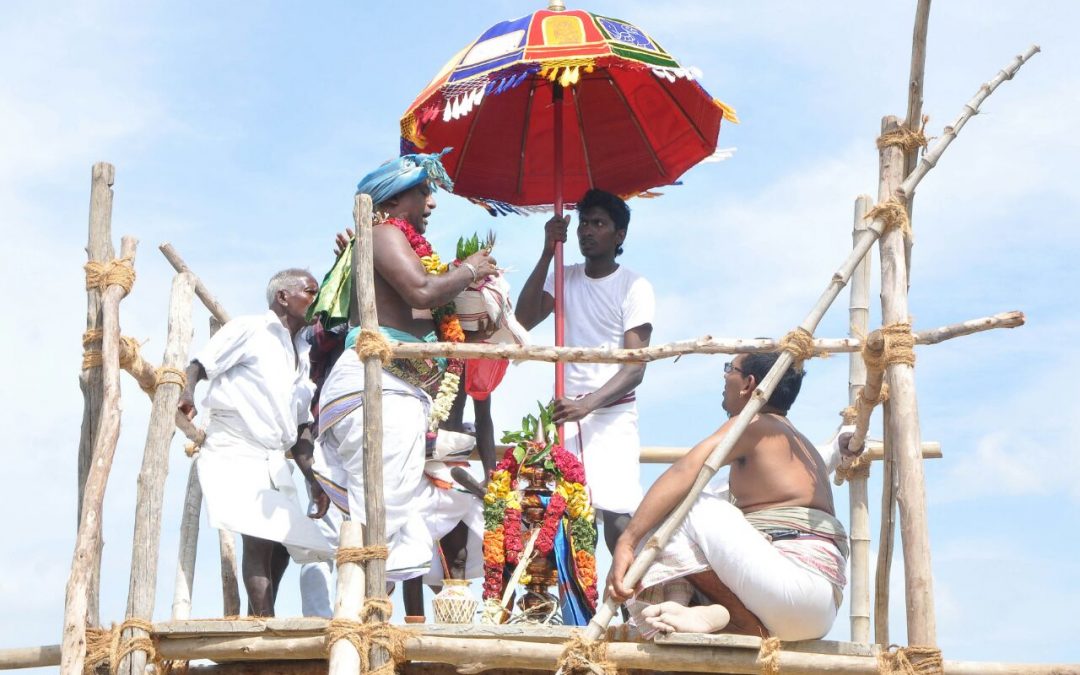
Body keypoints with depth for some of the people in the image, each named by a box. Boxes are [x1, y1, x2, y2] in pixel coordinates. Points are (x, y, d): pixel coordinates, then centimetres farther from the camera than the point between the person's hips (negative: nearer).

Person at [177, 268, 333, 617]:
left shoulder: (301, 353, 21)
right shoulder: (249, 329, 0)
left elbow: (300, 423, 22)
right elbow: (200, 365, -8)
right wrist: (185, 393, -29)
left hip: (274, 460, 8)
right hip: (234, 452, -8)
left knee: (281, 543, 5)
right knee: (259, 539, -22)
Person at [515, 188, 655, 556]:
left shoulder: (634, 287, -4)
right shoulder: (565, 278, 12)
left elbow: (635, 367, -10)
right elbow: (524, 319, -4)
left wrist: (588, 404, -24)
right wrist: (547, 254, -9)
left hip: (612, 414, -4)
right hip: (566, 412, 4)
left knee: (617, 519, -16)